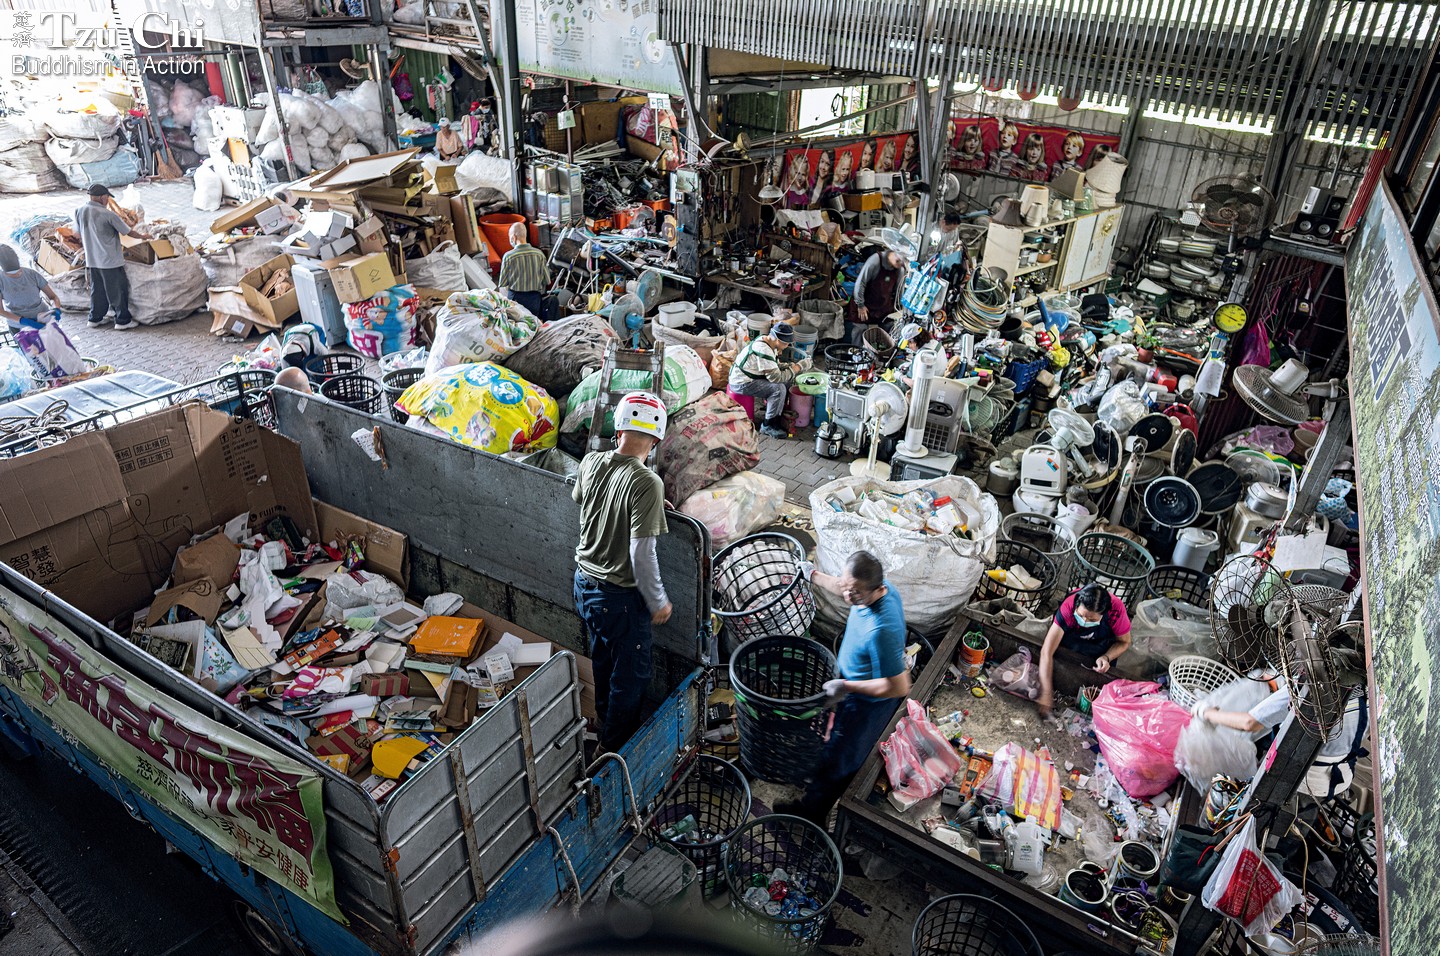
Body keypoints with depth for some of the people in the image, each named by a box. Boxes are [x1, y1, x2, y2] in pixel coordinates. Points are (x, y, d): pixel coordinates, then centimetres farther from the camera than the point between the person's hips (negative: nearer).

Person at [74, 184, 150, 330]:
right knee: (118, 290, 3)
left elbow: (79, 234, 15)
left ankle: (95, 318, 22)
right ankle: (122, 320, 8)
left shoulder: (80, 211, 3)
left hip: (91, 260, 7)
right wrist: (143, 236, 11)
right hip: (110, 260, -7)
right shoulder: (107, 214, -17)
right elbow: (128, 231, -8)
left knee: (97, 289, 17)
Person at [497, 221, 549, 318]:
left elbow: (502, 284, -5)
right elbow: (547, 281, 2)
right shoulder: (539, 254, -4)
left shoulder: (508, 256, -10)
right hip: (535, 298, 2)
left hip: (516, 298, -2)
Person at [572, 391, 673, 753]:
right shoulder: (646, 483, -28)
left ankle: (606, 722, 51)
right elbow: (642, 555, -27)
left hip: (584, 584, 7)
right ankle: (618, 748, 33)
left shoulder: (591, 462, -7)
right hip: (620, 597, -7)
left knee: (602, 662, 29)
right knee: (631, 675, 16)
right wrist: (658, 602, -12)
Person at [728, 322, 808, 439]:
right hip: (741, 384, -10)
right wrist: (796, 368, -19)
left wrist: (790, 366, -3)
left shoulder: (769, 343, 2)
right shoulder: (763, 350, -28)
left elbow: (775, 366, 15)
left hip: (750, 377, 10)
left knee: (787, 381, 6)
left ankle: (778, 415, 15)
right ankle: (767, 426, -10)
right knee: (779, 389, -22)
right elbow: (776, 377, -28)